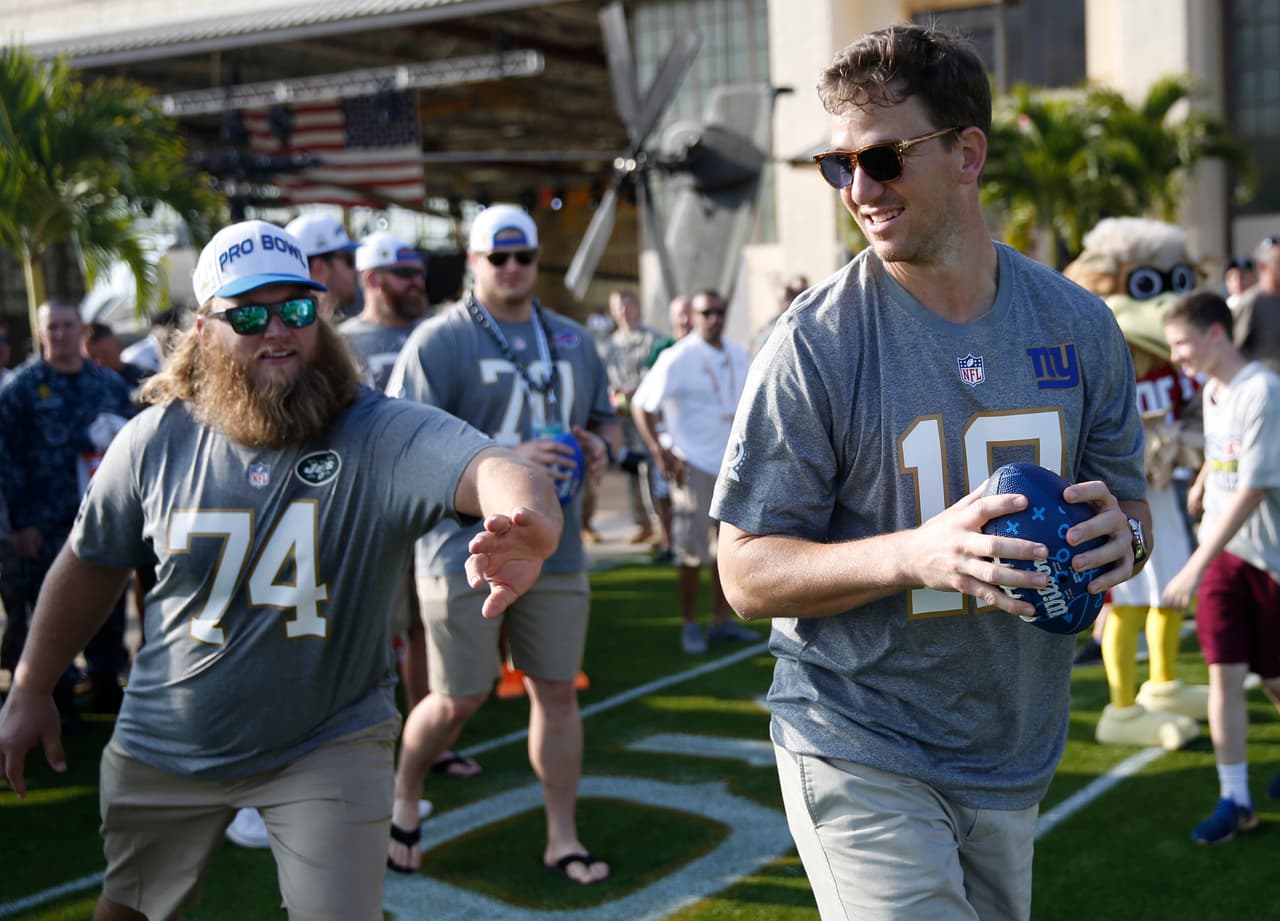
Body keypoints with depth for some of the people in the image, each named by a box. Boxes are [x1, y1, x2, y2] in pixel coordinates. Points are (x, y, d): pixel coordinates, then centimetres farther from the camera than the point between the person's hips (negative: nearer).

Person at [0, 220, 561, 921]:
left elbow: (489, 468, -41)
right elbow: (89, 566, 6)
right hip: (164, 746, 3)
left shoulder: (382, 435, -21)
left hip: (328, 747, -3)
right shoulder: (157, 440, -9)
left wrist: (525, 527, -65)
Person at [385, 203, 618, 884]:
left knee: (556, 692, 8)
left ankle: (563, 839, 19)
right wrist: (504, 458, -24)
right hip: (466, 554, -5)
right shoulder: (438, 342, -7)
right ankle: (403, 797, 29)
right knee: (459, 700, 1)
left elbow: (606, 420, 24)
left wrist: (600, 446, -1)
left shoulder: (572, 340, 13)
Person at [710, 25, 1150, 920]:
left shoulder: (1079, 325, -1)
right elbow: (747, 575, -13)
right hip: (864, 759, -4)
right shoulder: (816, 342, -14)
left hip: (1016, 755, 5)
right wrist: (917, 554, -29)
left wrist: (1118, 532, -13)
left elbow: (1128, 499, 12)